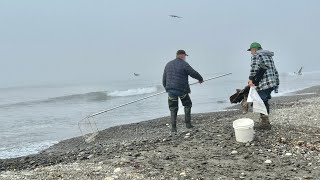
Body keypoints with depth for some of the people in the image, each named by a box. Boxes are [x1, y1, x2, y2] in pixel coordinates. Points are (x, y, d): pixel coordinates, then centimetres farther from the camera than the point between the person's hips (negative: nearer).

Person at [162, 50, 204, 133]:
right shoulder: (184, 64, -7)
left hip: (170, 90, 4)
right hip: (182, 90, -4)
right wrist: (200, 79, 15)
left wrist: (167, 88, 26)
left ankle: (173, 127, 4)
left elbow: (164, 80, 14)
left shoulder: (168, 65, 11)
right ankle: (188, 123, 14)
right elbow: (194, 73, -5)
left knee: (173, 109, 12)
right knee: (187, 105, 18)